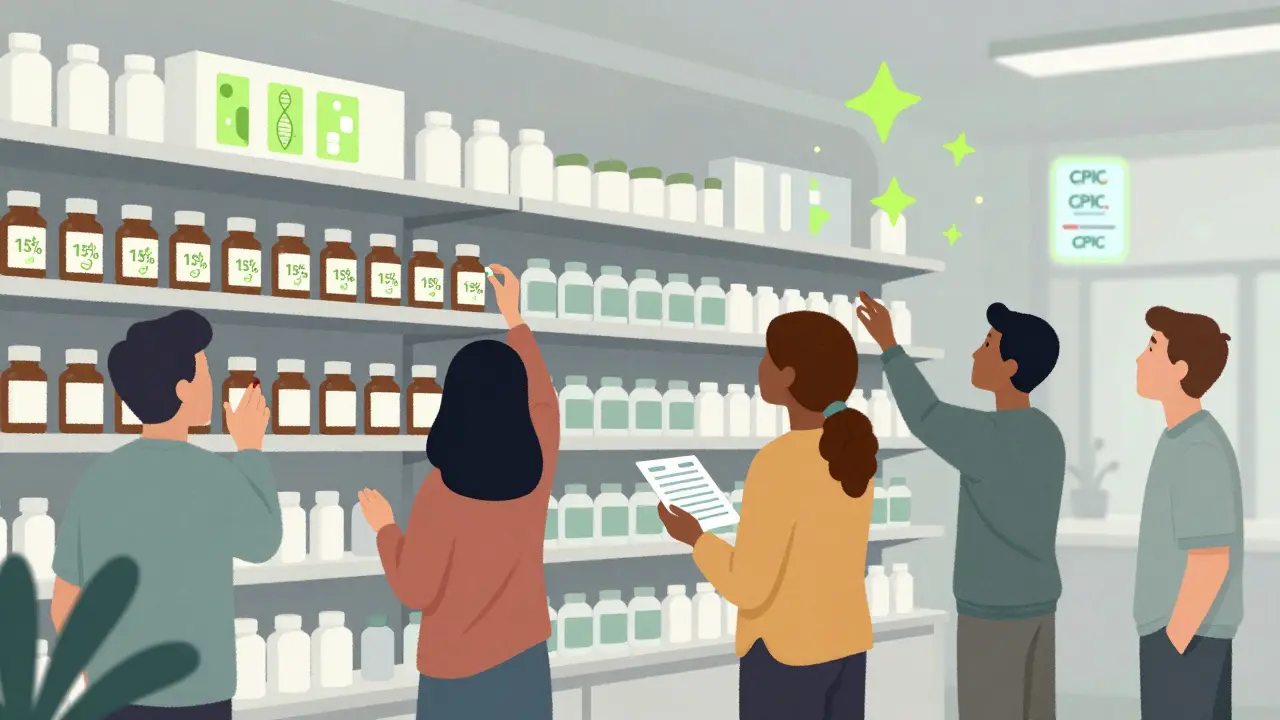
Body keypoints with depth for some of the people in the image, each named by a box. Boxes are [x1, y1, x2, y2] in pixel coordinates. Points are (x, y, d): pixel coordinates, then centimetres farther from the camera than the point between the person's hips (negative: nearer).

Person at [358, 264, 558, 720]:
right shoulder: (539, 467, -8)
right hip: (526, 658, 4)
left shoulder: (442, 493, -20)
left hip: (458, 670, -4)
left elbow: (415, 592, -11)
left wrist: (384, 527, 5)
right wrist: (514, 319, 25)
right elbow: (543, 398, 14)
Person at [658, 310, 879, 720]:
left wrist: (696, 539, -3)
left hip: (785, 652, -8)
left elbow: (748, 589, -20)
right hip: (846, 641, 8)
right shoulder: (851, 449, 2)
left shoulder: (779, 465, -23)